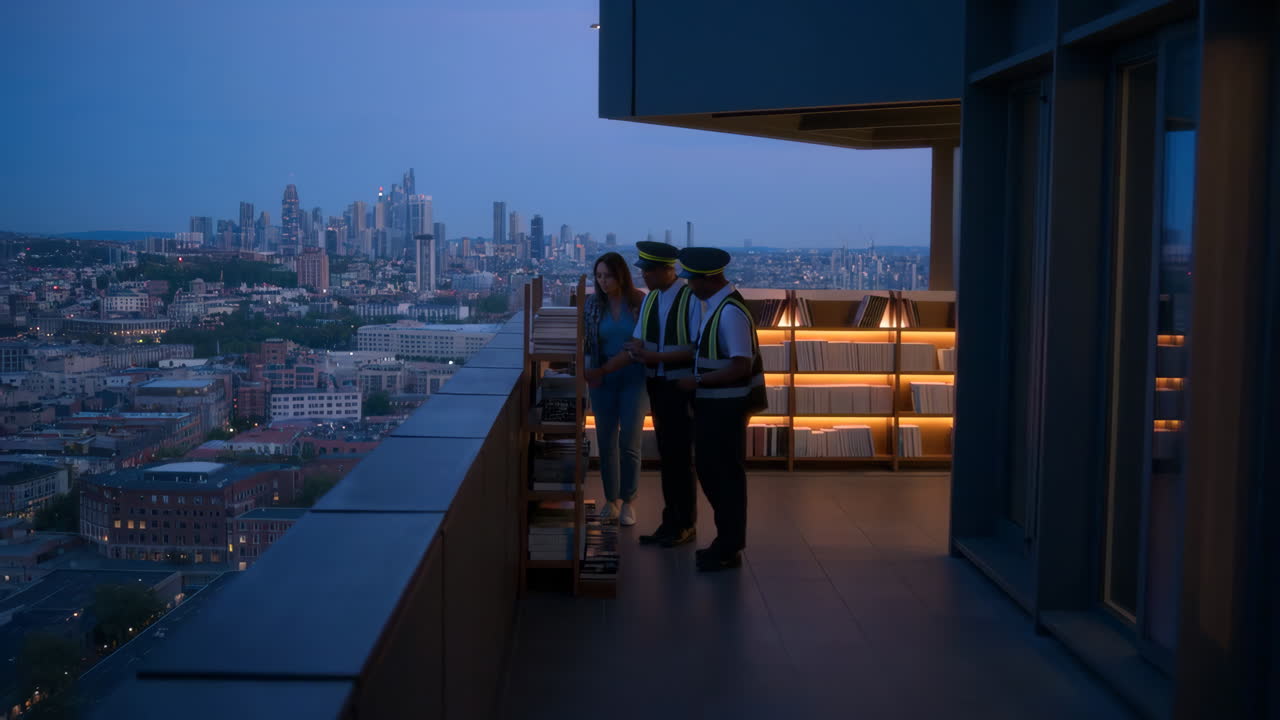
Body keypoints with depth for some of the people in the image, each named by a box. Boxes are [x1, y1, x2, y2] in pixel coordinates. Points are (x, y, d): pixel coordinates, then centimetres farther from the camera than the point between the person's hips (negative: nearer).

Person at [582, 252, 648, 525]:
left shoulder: (640, 302, -6)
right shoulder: (592, 304, 0)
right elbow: (585, 343, 0)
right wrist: (587, 369, -14)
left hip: (633, 378, -2)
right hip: (603, 379, 2)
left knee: (629, 442, -1)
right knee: (606, 441, 7)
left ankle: (628, 500, 14)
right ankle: (611, 499, 20)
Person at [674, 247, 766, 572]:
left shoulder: (731, 312, -22)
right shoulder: (708, 304, 6)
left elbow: (741, 366, -25)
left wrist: (698, 381, -19)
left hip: (726, 407, -9)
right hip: (710, 404, 9)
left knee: (726, 475, 3)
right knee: (708, 470, 17)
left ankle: (729, 550, 17)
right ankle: (726, 538, 32)